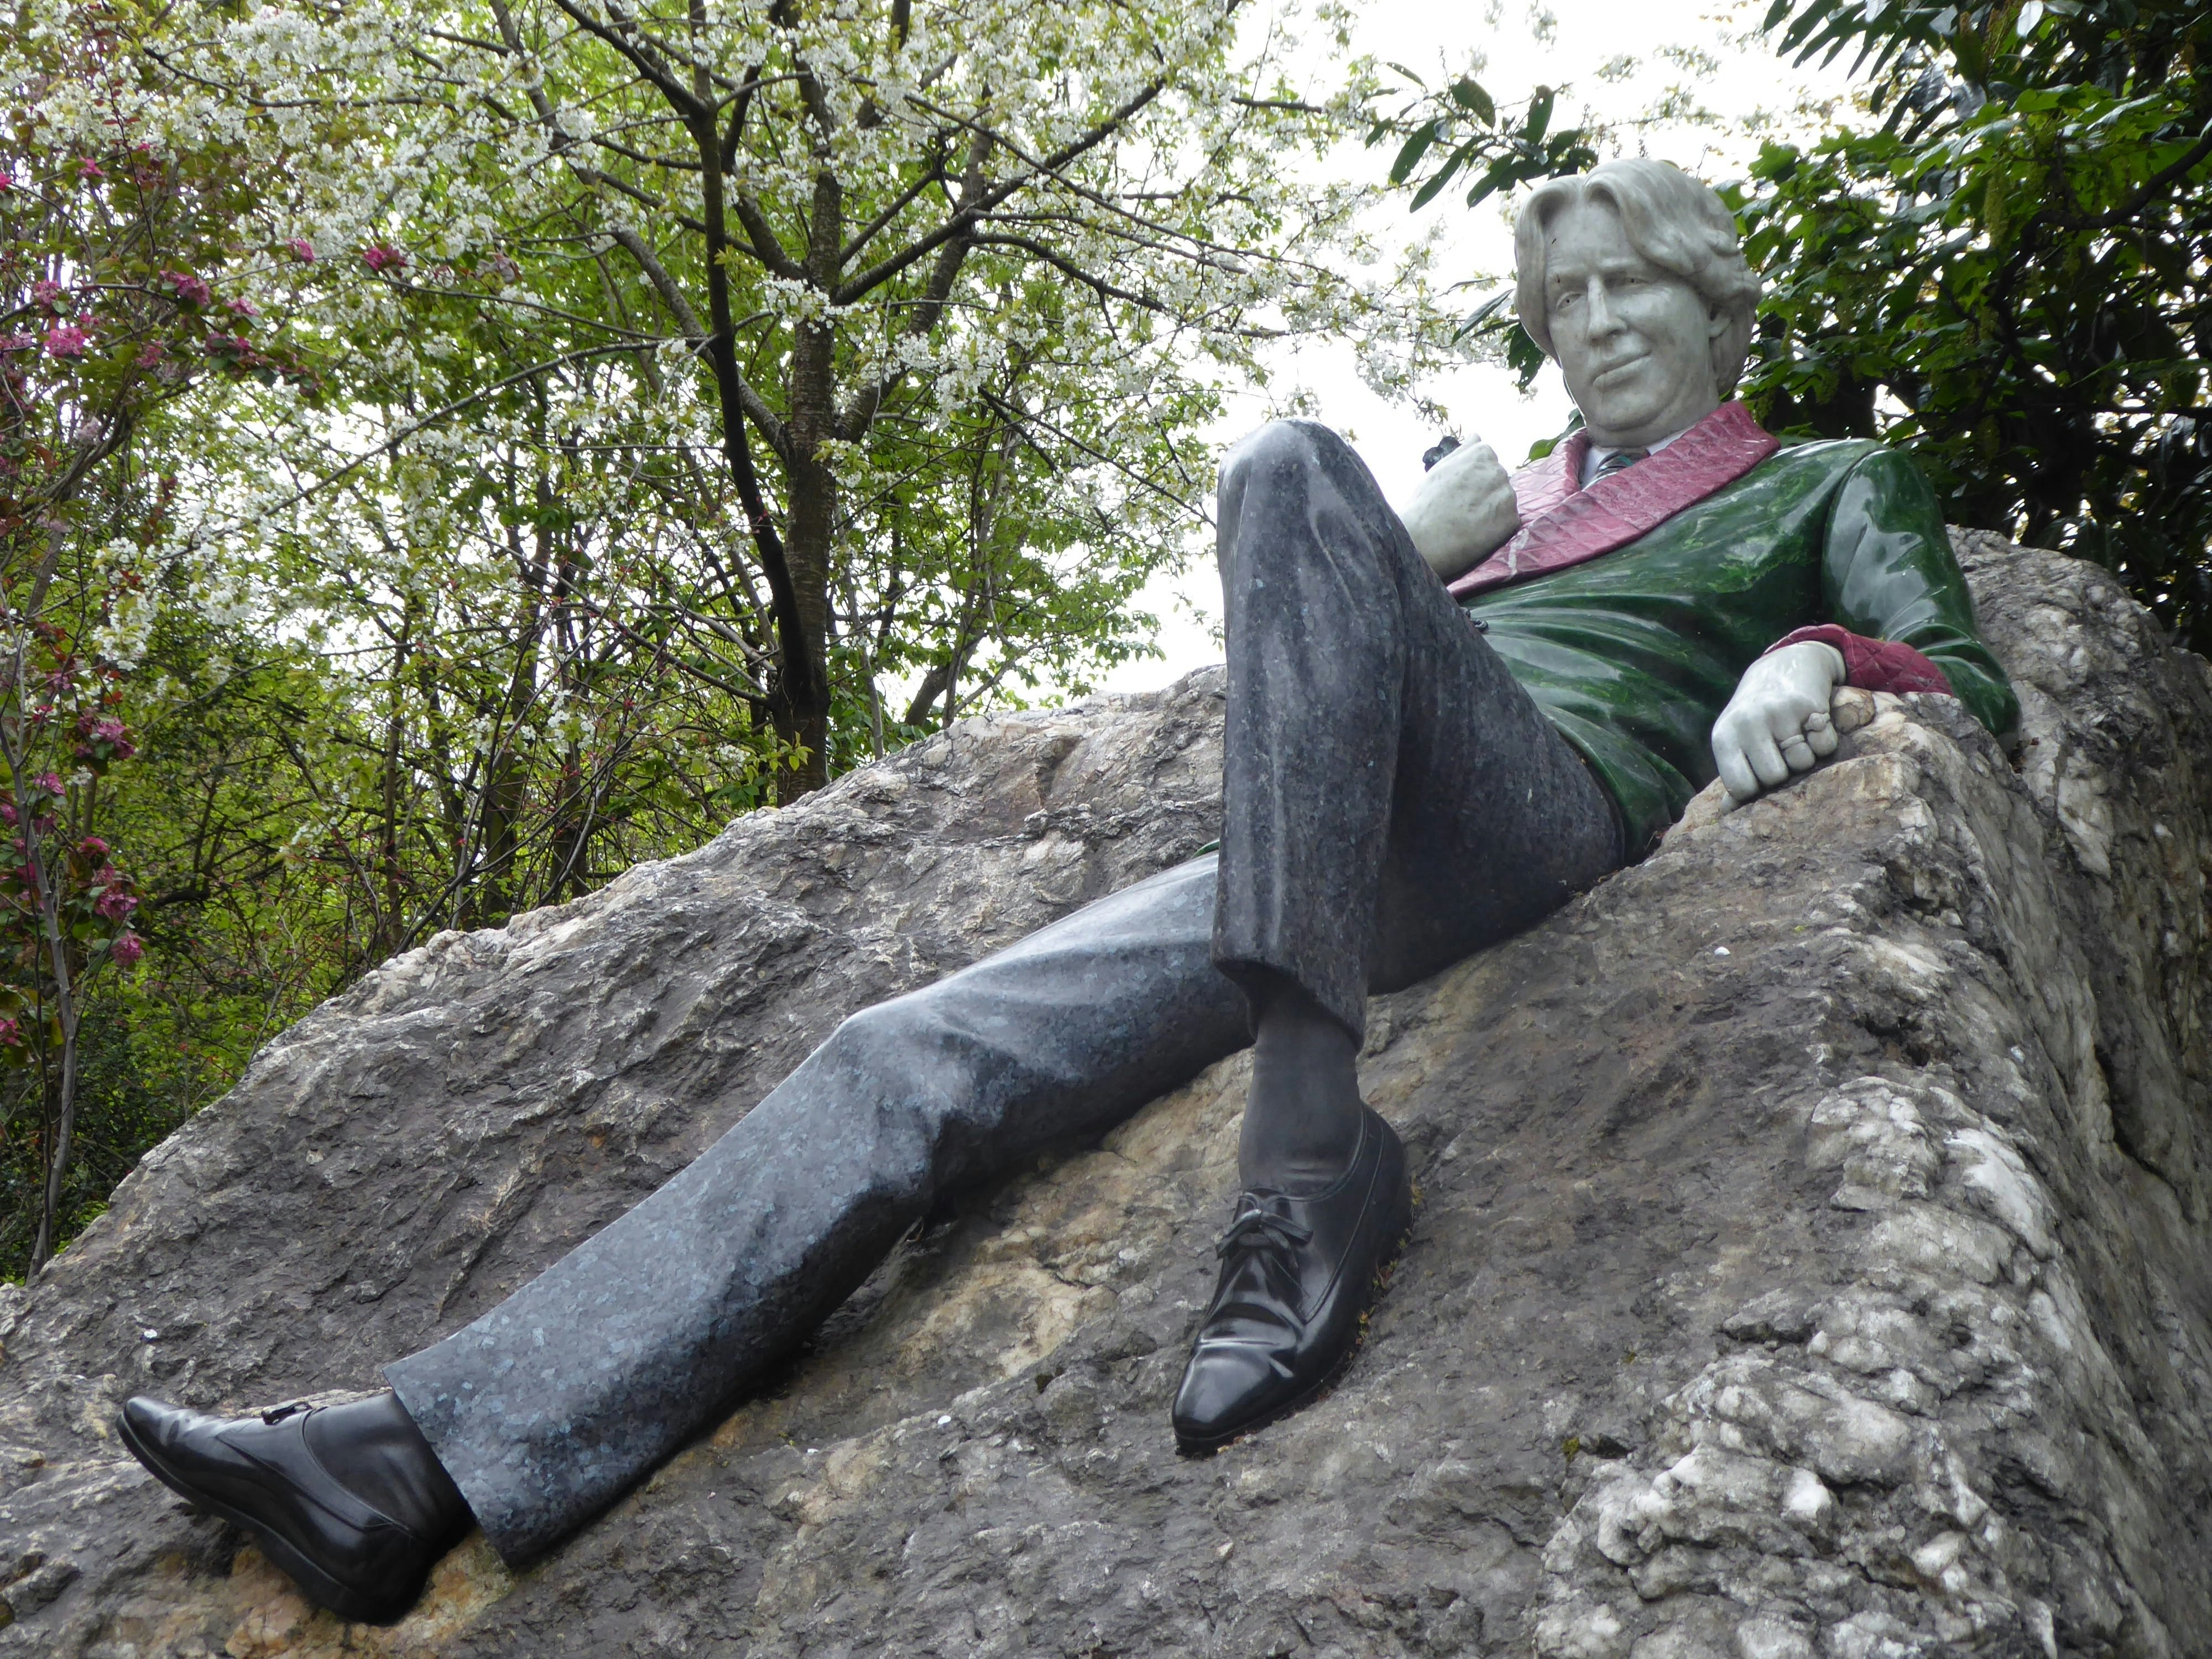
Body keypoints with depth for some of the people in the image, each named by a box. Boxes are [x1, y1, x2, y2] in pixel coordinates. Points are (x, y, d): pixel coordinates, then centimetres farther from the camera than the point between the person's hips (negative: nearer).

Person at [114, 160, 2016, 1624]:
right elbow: (1299, 676, 30)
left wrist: (1815, 658, -8)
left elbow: (1972, 687, 12)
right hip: (1353, 864, 5)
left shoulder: (1830, 483, 25)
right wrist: (1408, 552, 11)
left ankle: (1314, 1141, -41)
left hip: (1554, 803, -5)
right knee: (918, 1056, -15)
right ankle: (428, 1465, -24)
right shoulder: (1498, 486, 36)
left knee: (1291, 462, -30)